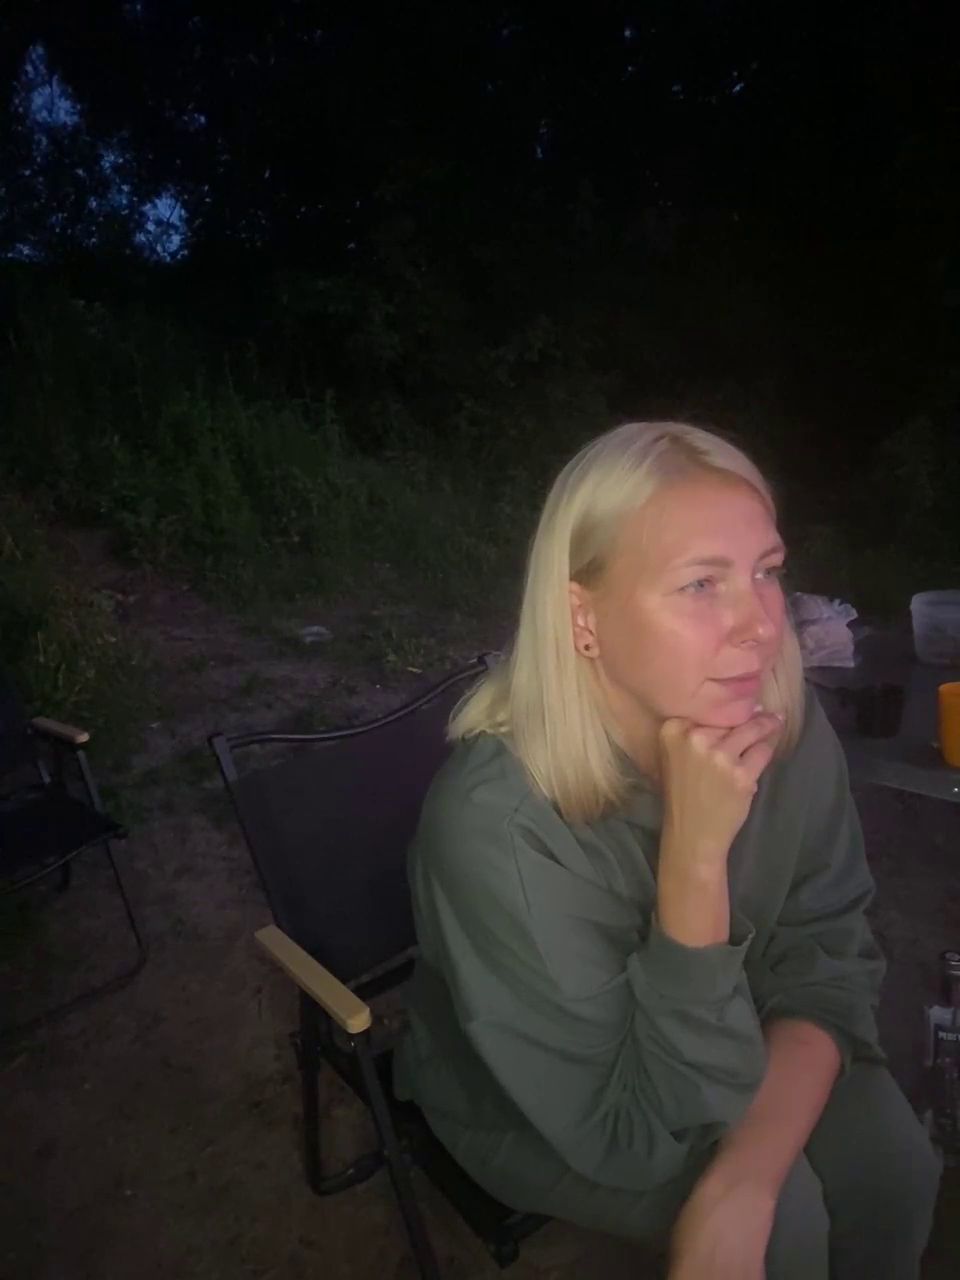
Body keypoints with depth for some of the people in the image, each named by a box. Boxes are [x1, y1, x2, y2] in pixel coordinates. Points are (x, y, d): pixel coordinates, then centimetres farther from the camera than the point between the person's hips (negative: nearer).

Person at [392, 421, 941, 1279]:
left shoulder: (786, 729, -21)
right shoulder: (494, 822, -36)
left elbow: (828, 969, -12)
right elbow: (634, 1137, -29)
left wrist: (741, 1188, -28)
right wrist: (696, 854, -42)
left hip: (715, 1050, 4)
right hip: (523, 1107, -3)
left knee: (892, 1166, -14)